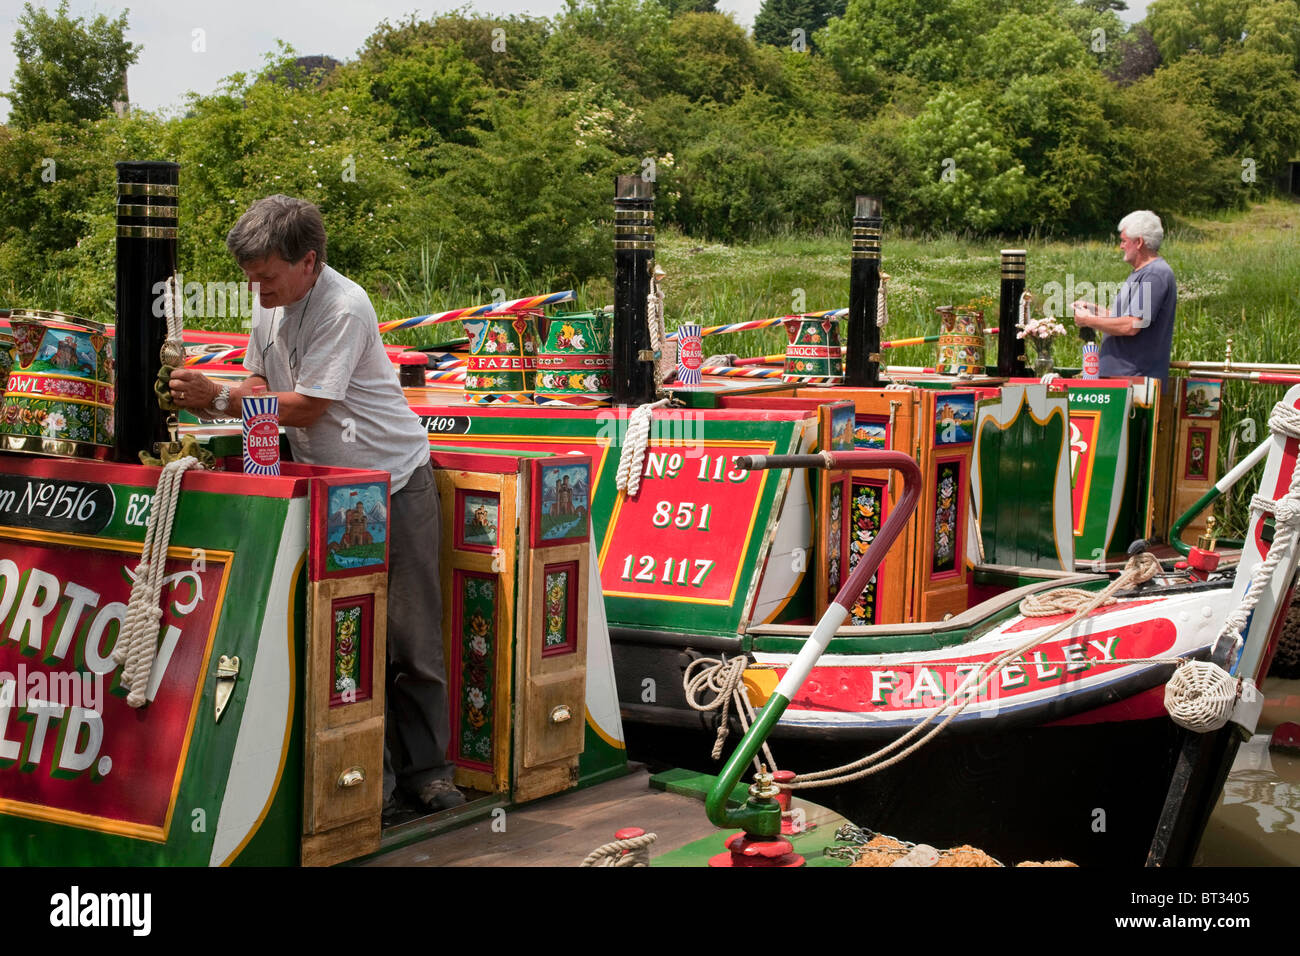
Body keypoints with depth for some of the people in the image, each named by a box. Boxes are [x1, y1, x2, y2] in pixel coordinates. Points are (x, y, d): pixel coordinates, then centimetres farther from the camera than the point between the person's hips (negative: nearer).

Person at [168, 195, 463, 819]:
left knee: (413, 636, 0)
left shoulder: (344, 308, -20)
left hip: (395, 480, -6)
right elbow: (261, 383, 14)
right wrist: (206, 399, -6)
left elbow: (306, 407, -20)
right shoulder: (269, 303, 5)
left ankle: (425, 768, 12)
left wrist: (219, 397, -17)